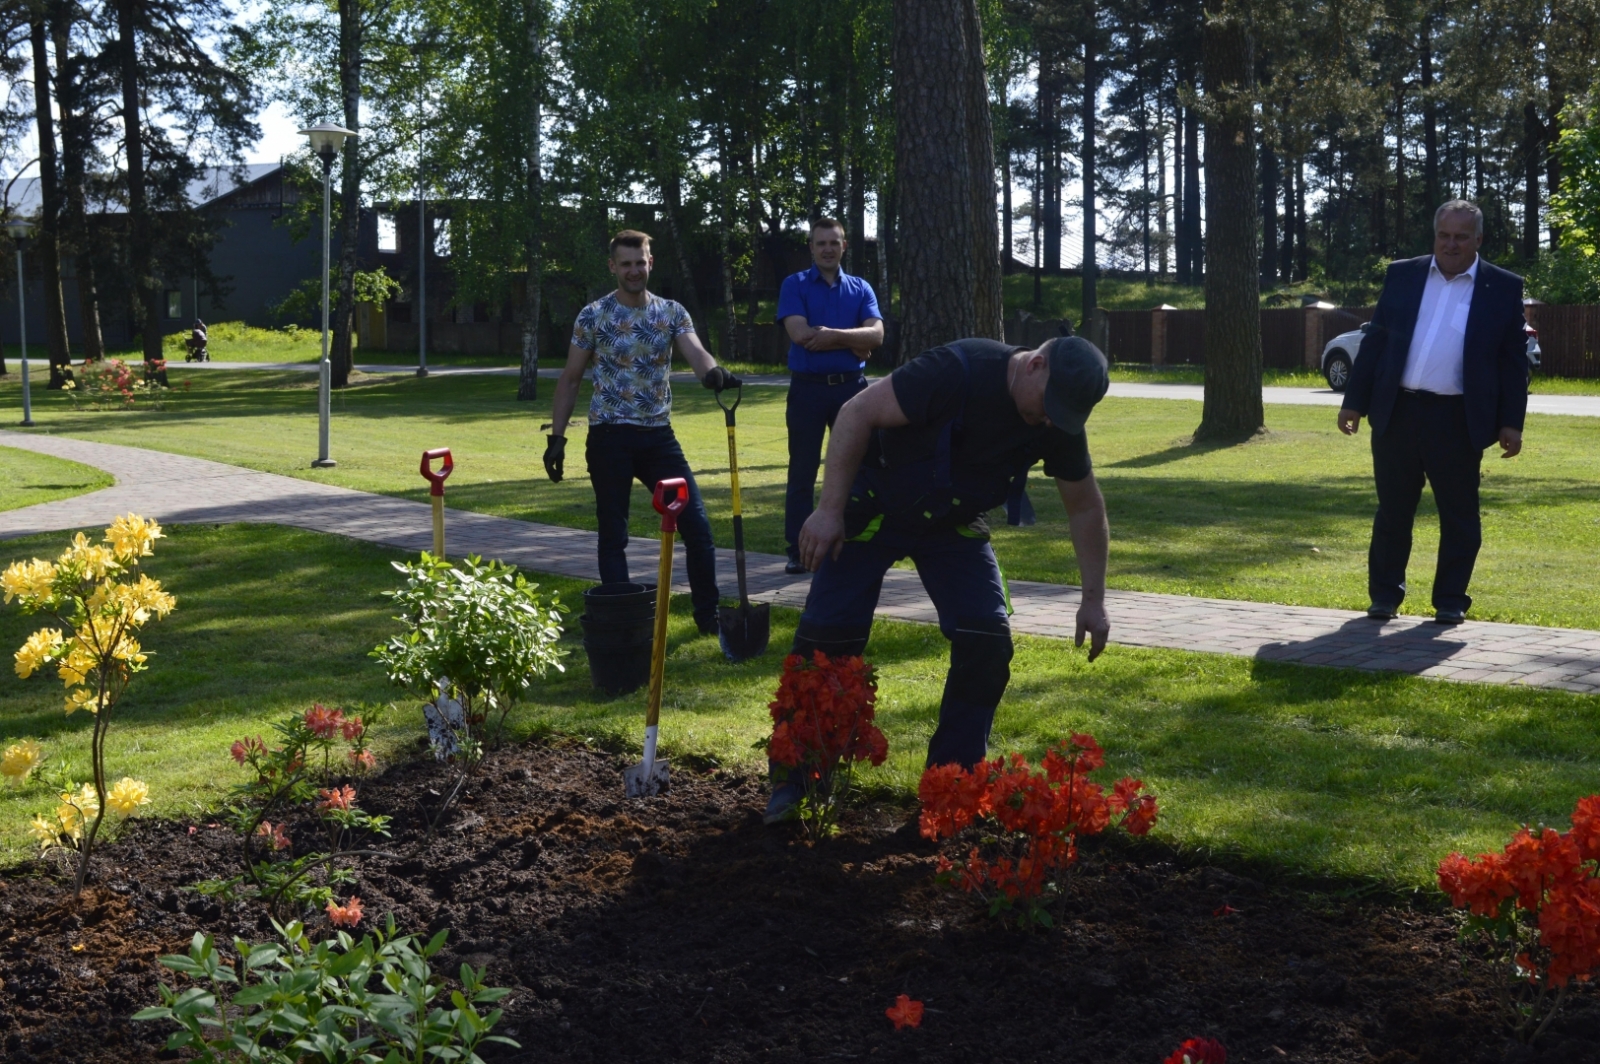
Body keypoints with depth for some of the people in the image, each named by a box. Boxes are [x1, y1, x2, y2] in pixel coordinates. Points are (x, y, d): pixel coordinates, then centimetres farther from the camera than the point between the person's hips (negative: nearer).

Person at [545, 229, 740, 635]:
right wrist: (556, 437, -1)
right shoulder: (593, 316, -2)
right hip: (610, 437, -2)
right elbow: (570, 379, 4)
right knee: (613, 535, 2)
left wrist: (712, 371, -40)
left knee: (696, 524, -3)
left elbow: (695, 351, -15)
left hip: (658, 435, 2)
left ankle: (708, 614, 10)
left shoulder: (672, 313, 3)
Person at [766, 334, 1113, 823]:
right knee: (828, 636, -9)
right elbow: (858, 413, -29)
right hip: (876, 504, -4)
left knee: (988, 641, -9)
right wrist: (830, 511, -30)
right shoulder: (960, 371, -32)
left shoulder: (1059, 424, -13)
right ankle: (794, 778, 6)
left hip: (956, 526, 5)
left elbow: (1085, 508, 1)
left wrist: (1094, 599, -1)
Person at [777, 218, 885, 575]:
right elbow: (799, 333, -14)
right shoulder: (795, 285, 1)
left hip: (850, 386, 3)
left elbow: (875, 334, -5)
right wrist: (853, 343, -10)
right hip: (808, 387, -3)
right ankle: (797, 551, 6)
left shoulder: (860, 289, 9)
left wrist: (833, 335, -19)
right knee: (802, 473, 1)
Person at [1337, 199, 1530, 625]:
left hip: (1459, 421, -2)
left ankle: (1451, 600, 16)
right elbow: (1375, 342, 9)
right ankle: (1384, 595, 19)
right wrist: (1354, 402, 4)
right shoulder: (1402, 275, 8)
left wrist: (1511, 422, -3)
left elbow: (1514, 360, 2)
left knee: (1459, 517, 4)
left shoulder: (1503, 288, 2)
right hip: (1397, 413, 2)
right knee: (1393, 511, 8)